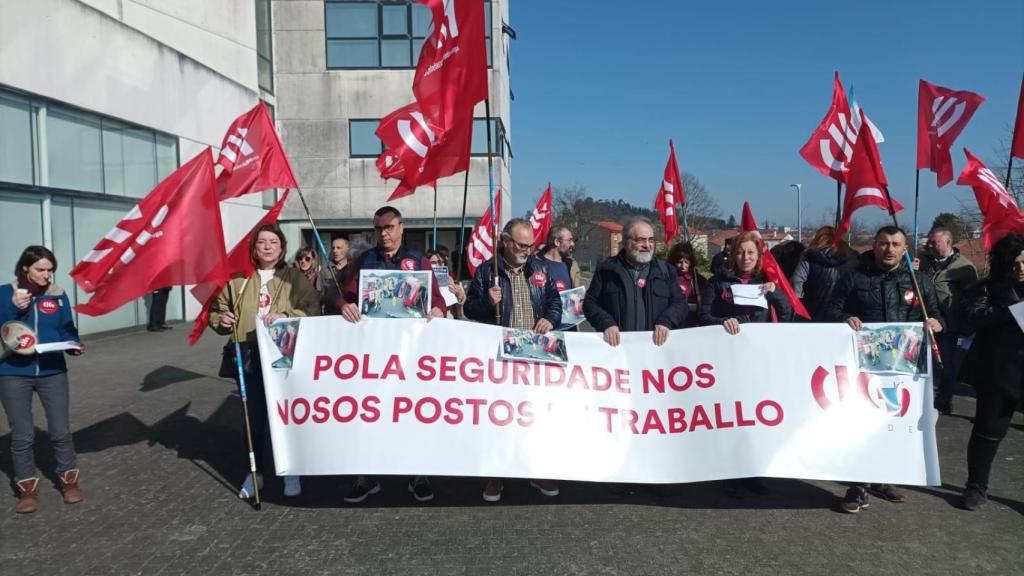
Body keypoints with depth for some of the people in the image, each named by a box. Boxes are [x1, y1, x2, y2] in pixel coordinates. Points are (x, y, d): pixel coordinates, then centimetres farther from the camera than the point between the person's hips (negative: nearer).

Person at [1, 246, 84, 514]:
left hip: (52, 372, 1)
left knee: (61, 430, 4)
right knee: (22, 435, 6)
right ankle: (28, 488, 21)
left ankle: (69, 480, 22)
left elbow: (67, 330, 4)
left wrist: (74, 346, -15)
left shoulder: (58, 295, 3)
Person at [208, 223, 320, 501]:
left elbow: (313, 310, -6)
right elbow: (216, 309, 15)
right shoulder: (238, 278, 8)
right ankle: (255, 472, 25)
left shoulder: (295, 278, 3)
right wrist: (221, 320, -7)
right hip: (250, 358, 2)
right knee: (254, 416, 7)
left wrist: (285, 316, -21)